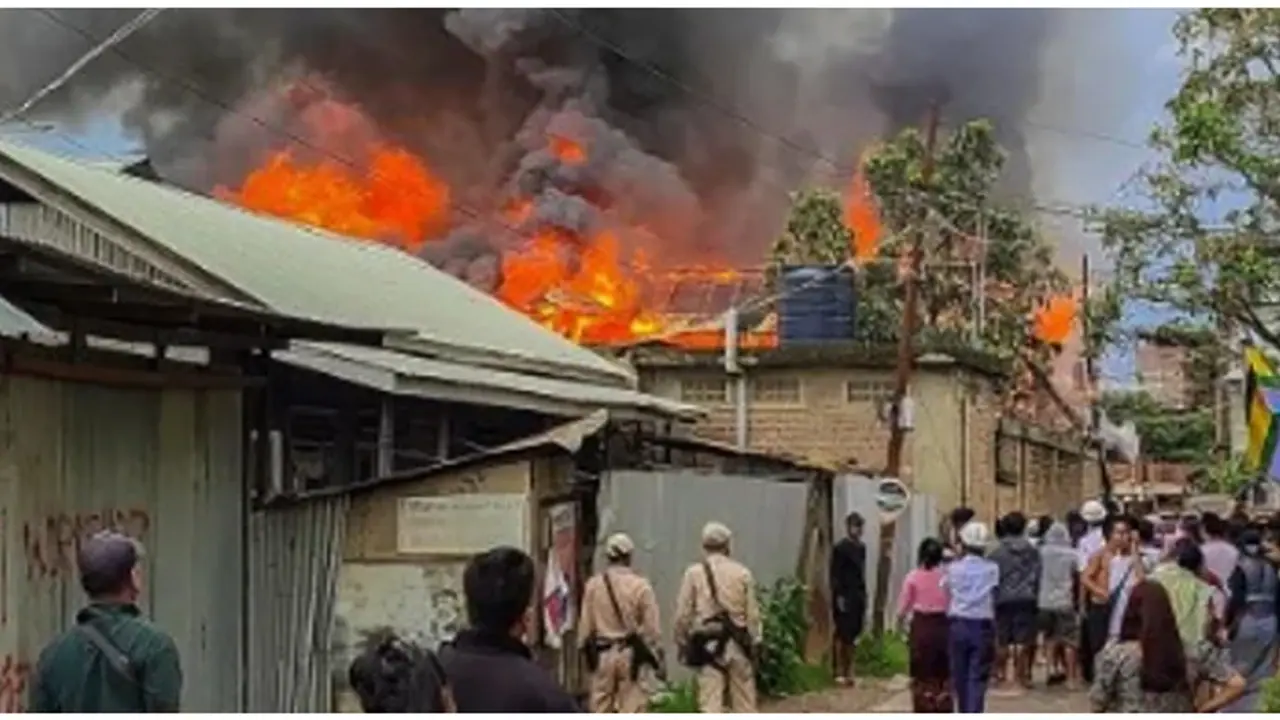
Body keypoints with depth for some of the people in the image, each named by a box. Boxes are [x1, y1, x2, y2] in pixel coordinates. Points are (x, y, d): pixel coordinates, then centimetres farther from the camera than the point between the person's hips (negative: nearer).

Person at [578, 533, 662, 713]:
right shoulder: (640, 585, -9)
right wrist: (654, 656, 3)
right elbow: (651, 627, -8)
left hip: (602, 654, 3)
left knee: (601, 708, 10)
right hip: (631, 653, -2)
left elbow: (585, 623, 3)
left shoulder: (593, 585, -1)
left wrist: (585, 650, 14)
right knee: (632, 708, 0)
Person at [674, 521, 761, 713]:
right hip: (737, 644, 1)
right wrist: (754, 643, 9)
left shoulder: (694, 573, -1)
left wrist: (682, 642, 10)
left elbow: (683, 613, -1)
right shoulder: (742, 573, 2)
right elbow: (752, 614, 1)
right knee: (744, 702, 12)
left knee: (710, 702, -3)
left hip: (708, 644, -1)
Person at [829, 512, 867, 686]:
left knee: (853, 634, 8)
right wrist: (839, 596, -16)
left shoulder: (861, 548, 13)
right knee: (843, 634, -5)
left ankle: (849, 670, 14)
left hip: (858, 596, 7)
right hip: (844, 596, -7)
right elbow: (835, 575, -11)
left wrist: (864, 594, 13)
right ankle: (840, 672, -1)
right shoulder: (840, 548, -8)